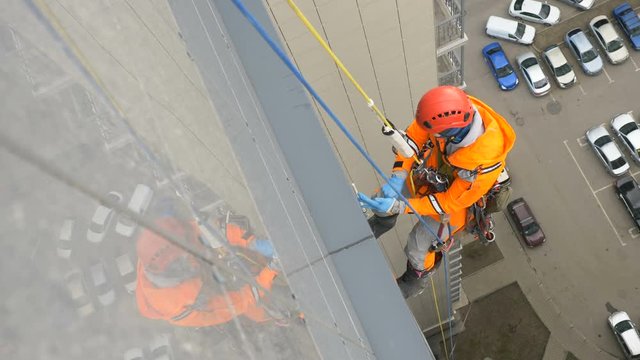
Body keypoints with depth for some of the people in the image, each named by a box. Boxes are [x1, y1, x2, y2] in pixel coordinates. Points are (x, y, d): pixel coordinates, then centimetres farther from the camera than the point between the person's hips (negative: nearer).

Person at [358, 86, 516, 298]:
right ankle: (382, 221, 54)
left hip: (458, 196, -4)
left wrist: (399, 207, -33)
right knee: (385, 197, 15)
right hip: (434, 172, 5)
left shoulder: (485, 162, -44)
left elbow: (451, 202, -30)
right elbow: (415, 134, -14)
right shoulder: (453, 110, -33)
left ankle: (417, 277, 45)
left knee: (417, 248, 8)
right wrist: (398, 175, -24)